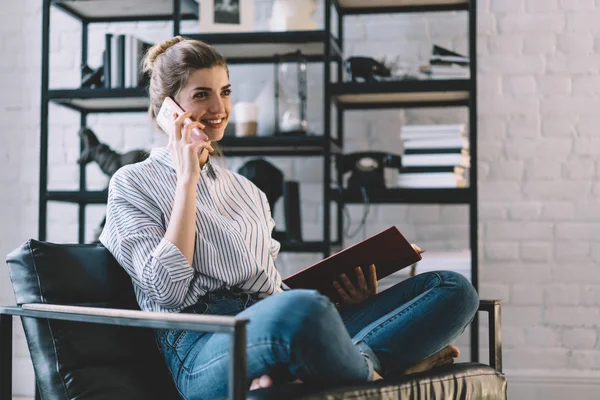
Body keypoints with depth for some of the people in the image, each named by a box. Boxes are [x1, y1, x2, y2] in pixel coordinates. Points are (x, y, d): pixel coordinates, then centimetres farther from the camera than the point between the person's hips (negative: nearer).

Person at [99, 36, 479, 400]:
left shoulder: (246, 189, 28)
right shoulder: (133, 183, 10)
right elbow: (168, 290, -5)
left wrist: (344, 292, 6)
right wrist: (187, 180, -2)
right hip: (206, 347, -7)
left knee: (454, 287, -11)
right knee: (303, 308, -44)